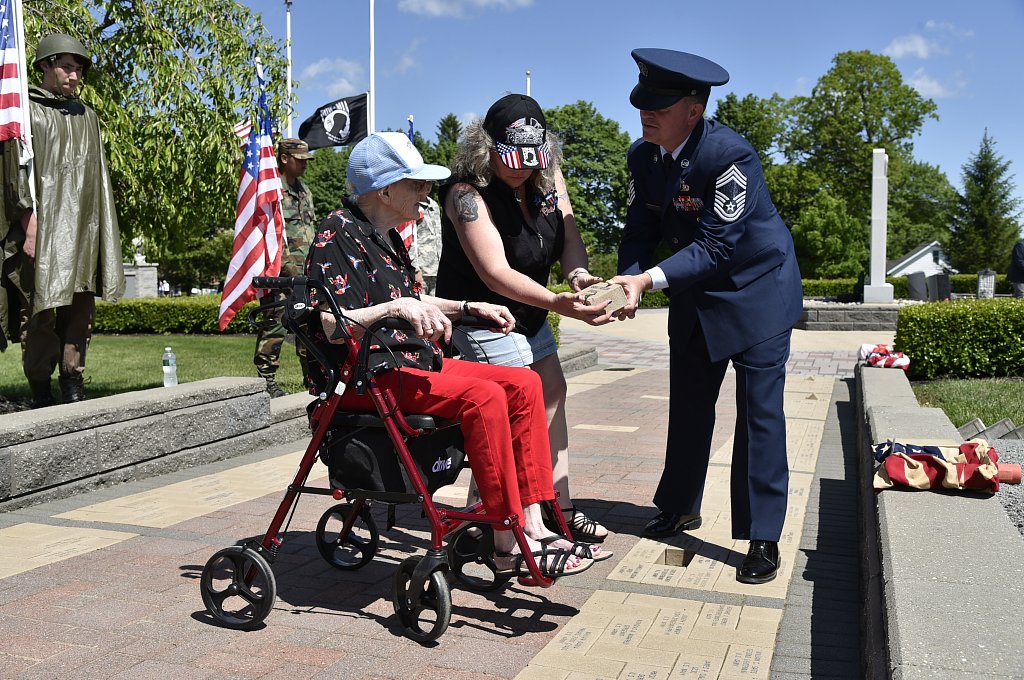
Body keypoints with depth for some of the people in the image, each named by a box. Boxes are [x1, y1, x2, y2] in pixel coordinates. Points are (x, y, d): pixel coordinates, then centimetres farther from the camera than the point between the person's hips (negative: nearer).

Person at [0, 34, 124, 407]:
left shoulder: (86, 116, 19)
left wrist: (103, 232, 14)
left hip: (82, 232, 6)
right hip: (43, 231, -5)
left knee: (80, 310, 4)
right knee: (40, 310, -4)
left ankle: (74, 388, 10)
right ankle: (41, 396, 2)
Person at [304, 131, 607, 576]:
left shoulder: (384, 237, 18)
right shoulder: (337, 235, -11)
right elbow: (333, 326, -20)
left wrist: (468, 307, 19)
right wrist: (397, 308, -31)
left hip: (411, 361, 10)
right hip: (365, 376, -10)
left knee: (523, 385, -5)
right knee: (483, 396, -29)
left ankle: (533, 526, -9)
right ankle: (507, 544, -22)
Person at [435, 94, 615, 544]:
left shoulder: (547, 175, -4)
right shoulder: (468, 193, -27)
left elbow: (569, 236, -8)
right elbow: (494, 272, -35)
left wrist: (578, 274, -31)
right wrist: (558, 303, -47)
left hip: (528, 312, 9)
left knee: (552, 396, 12)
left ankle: (561, 508, 24)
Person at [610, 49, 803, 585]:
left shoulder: (729, 154, -28)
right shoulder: (642, 157, -8)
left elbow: (717, 246, -29)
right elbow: (640, 230, -5)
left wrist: (650, 279, -37)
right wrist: (627, 283, -24)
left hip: (756, 289, -6)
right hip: (695, 296, 7)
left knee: (760, 412, -5)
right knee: (688, 405, 15)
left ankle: (763, 538, 3)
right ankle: (680, 508, 32)